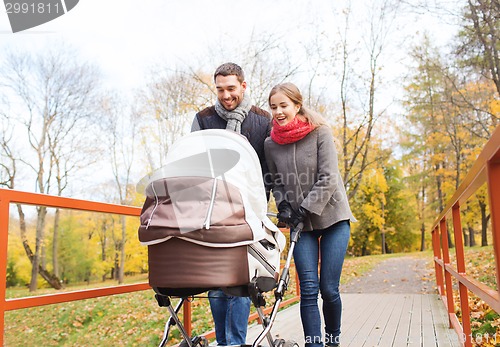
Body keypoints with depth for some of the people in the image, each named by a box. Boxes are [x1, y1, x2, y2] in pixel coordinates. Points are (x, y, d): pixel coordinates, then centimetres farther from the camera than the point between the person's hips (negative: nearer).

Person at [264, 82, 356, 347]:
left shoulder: (320, 133, -6)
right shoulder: (271, 144, 3)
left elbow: (328, 179, -11)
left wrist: (305, 209, -16)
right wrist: (283, 206, -4)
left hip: (332, 217, -2)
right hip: (301, 225, 2)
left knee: (329, 288, -1)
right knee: (309, 289, -6)